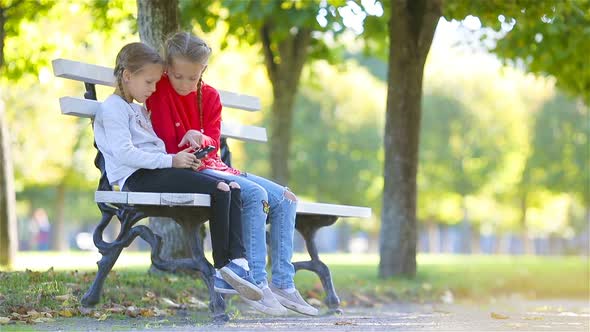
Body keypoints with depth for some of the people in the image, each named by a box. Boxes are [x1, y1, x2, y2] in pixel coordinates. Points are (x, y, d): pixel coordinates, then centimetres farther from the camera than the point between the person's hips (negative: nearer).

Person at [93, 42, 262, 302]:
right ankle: (222, 264, -15)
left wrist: (182, 160, 5)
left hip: (157, 171, 10)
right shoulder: (113, 108, -2)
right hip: (137, 177, -10)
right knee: (219, 189, -23)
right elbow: (124, 153, -16)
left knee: (234, 189, -7)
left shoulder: (139, 110, 30)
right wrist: (171, 160, -17)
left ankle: (238, 260, -20)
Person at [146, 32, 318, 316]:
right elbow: (168, 146, -6)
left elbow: (213, 143, 2)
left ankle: (283, 284, -7)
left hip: (212, 165, 8)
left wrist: (199, 139, -18)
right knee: (255, 194, -29)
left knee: (285, 199, -5)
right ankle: (255, 284, -29)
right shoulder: (160, 91, -5)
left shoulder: (210, 96, 11)